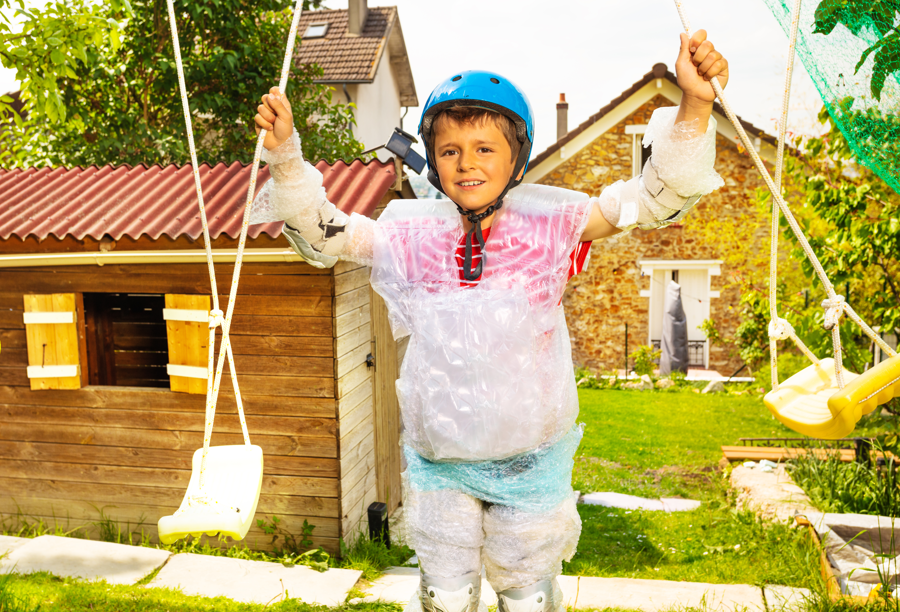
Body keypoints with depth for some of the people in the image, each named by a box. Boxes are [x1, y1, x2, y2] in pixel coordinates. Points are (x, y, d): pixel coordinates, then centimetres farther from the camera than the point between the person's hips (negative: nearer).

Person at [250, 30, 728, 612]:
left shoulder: (546, 224, -10)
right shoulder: (412, 233, -6)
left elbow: (654, 198, -13)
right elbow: (323, 232, -3)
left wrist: (694, 108, -26)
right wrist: (286, 155, -16)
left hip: (531, 457, -1)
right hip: (437, 459, 1)